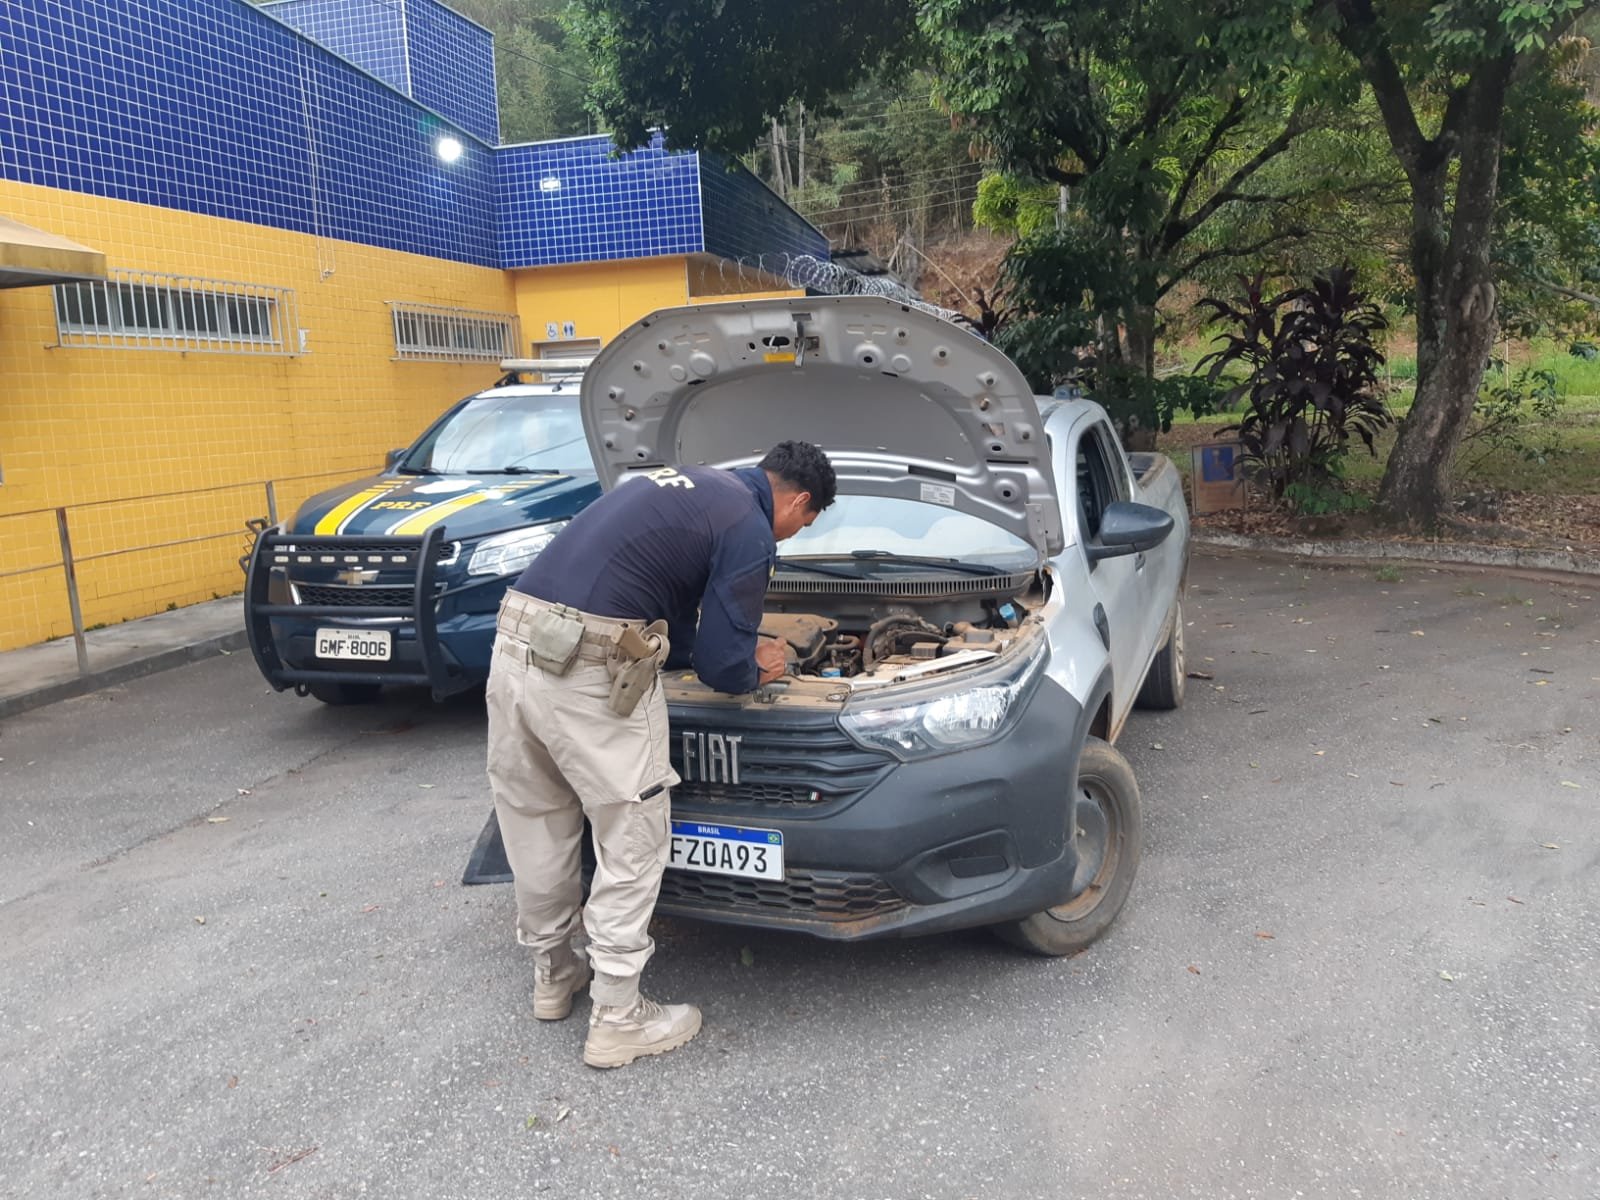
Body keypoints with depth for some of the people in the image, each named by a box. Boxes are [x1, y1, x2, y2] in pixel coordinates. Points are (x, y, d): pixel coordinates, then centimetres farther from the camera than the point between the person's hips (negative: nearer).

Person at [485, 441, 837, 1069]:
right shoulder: (750, 532, -2)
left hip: (516, 638, 9)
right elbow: (721, 665, -4)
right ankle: (617, 1021, 17)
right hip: (588, 666, -9)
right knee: (632, 839, 7)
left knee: (535, 823, 20)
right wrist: (758, 670, 18)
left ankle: (553, 975, 39)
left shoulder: (683, 482, 24)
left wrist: (735, 653, 35)